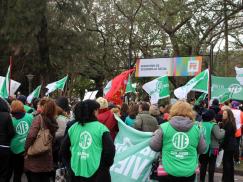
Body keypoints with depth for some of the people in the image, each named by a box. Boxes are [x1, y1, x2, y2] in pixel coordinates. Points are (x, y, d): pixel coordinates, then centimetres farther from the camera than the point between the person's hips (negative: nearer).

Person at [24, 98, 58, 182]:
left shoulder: (39, 118, -13)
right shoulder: (53, 120, 5)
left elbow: (31, 136, -23)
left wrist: (27, 149, -11)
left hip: (35, 158, -6)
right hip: (47, 158, 6)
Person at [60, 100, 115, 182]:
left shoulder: (72, 128, 3)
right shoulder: (101, 128, -9)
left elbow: (63, 150, 7)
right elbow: (110, 150, -14)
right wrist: (105, 166, 3)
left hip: (76, 172, 4)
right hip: (97, 173, -4)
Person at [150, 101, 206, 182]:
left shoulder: (164, 127, -8)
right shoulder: (196, 129, -2)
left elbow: (154, 146, 0)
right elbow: (202, 149, 10)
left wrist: (155, 134, 18)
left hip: (169, 172, -2)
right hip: (189, 172, 2)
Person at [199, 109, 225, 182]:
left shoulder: (201, 124, -2)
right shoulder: (213, 125, -16)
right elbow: (219, 136, -23)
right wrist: (222, 131, -6)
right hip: (212, 148, -5)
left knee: (203, 165, 14)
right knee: (211, 165, 8)